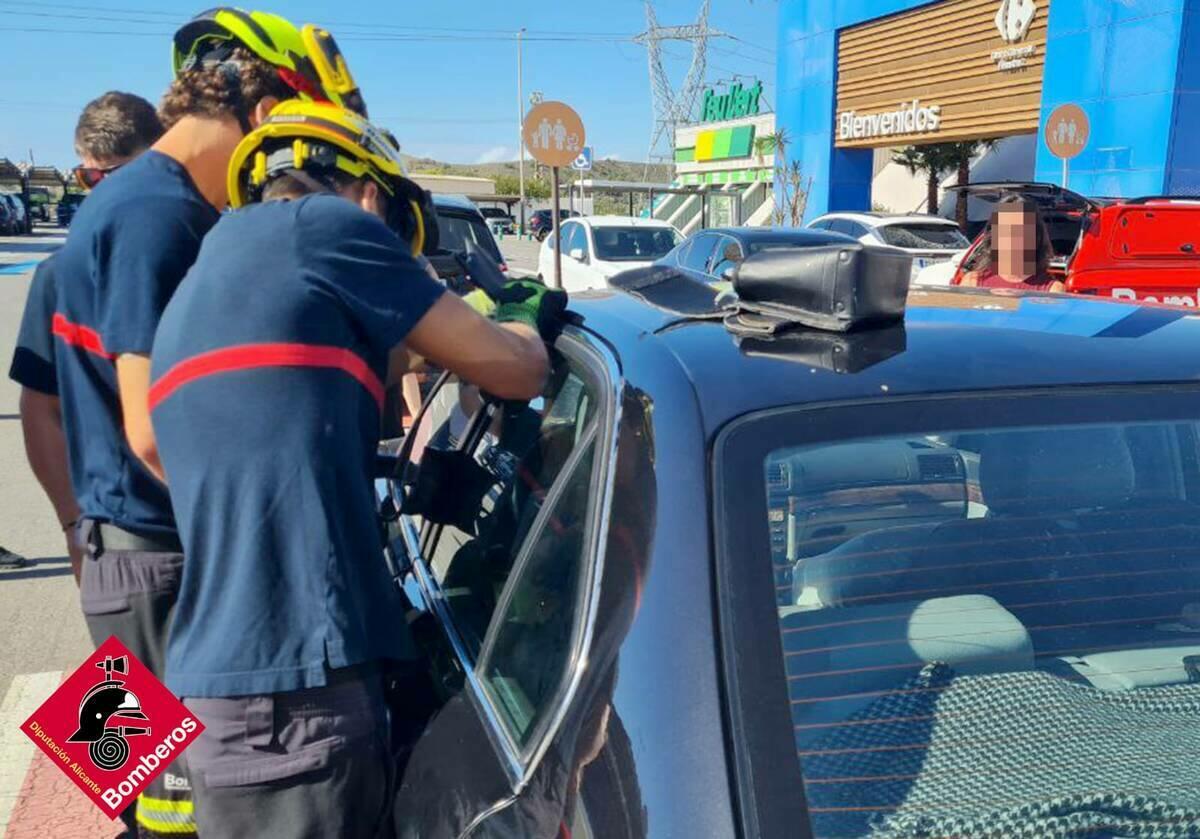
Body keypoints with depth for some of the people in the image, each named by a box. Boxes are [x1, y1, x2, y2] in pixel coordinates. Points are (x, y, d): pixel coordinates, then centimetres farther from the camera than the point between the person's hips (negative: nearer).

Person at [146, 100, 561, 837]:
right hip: (294, 687, -9)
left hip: (224, 680, 9)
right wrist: (530, 318, 22)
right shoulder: (322, 224, -5)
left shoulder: (197, 290, 21)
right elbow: (516, 372, -1)